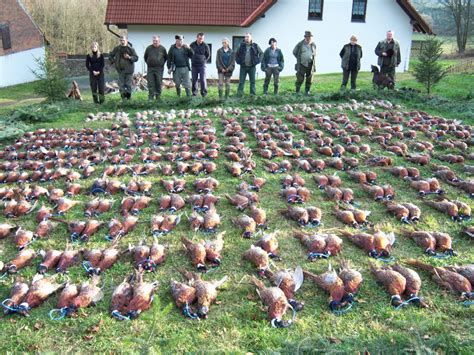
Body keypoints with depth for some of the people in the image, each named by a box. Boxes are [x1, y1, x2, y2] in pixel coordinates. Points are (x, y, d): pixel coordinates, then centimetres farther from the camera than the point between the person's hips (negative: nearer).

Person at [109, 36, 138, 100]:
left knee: (128, 84, -1)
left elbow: (136, 57, -3)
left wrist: (129, 57, -19)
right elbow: (111, 56, 18)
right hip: (120, 70, 3)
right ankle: (123, 96, 8)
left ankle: (128, 97, 7)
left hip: (129, 69, -3)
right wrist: (113, 61, 2)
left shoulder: (130, 49, -3)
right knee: (121, 84, 2)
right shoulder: (117, 48, 6)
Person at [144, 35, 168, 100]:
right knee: (151, 84, -1)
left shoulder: (162, 49, 2)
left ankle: (158, 97, 13)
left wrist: (162, 64, 9)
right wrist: (148, 63, 11)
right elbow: (145, 57, 17)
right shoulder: (149, 48, 4)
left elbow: (166, 57, 15)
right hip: (150, 69, 1)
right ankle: (151, 98, 4)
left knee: (158, 84, 3)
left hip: (159, 69, 0)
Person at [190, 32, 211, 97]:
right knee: (194, 80, 6)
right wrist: (193, 60, 8)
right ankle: (194, 93, 16)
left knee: (203, 79, -6)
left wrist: (204, 61, 4)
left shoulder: (205, 45, -4)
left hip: (202, 65, -2)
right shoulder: (192, 45, 1)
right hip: (194, 65, 2)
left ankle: (204, 93, 2)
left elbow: (208, 55, 7)